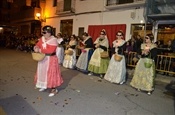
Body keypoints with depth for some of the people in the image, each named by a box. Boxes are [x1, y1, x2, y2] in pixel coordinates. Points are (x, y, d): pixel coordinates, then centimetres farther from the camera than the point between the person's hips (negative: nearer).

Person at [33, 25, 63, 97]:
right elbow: (38, 45, 11)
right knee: (43, 72, 17)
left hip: (51, 59, -7)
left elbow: (50, 50, -27)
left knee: (51, 73, -1)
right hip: (42, 58, 8)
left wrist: (40, 50, -23)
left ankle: (54, 89, 12)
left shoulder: (53, 40, -18)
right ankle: (44, 85, 37)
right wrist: (36, 48, -13)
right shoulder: (42, 38, 4)